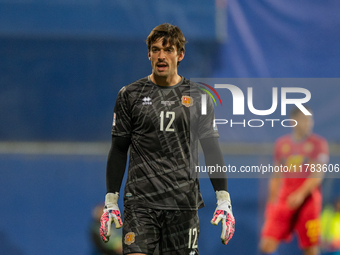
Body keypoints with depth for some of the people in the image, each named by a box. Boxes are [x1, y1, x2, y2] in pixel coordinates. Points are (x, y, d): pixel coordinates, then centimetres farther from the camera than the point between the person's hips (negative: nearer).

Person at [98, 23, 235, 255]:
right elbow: (118, 150, 9)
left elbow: (212, 150, 9)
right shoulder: (130, 95, 5)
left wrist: (224, 200, 1)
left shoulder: (198, 97, 7)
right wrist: (111, 201, 4)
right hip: (140, 201, -1)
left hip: (183, 203, 1)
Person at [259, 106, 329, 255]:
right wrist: (271, 202, 15)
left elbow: (317, 175, -9)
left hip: (308, 200, -3)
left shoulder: (318, 143, 1)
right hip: (283, 202, 3)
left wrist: (301, 194, -23)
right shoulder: (281, 144, 12)